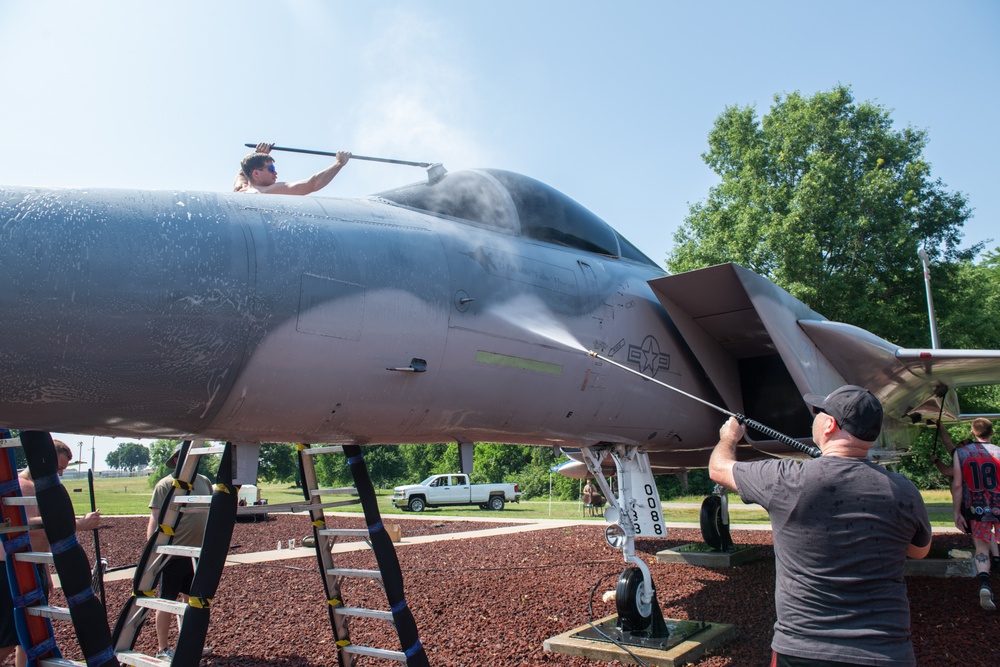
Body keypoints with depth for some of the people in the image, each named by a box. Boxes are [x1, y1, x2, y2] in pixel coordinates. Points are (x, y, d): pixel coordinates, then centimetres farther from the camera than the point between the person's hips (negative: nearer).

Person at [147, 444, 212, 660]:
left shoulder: (204, 482, 8)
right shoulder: (166, 485, -9)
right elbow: (154, 521, -11)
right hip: (173, 554, -5)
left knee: (191, 600, 14)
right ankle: (163, 649, 18)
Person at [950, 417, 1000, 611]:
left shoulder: (960, 453, -2)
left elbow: (957, 485, -5)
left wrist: (956, 512, 1)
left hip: (976, 509, 1)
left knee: (981, 547, 6)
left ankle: (984, 585, -11)